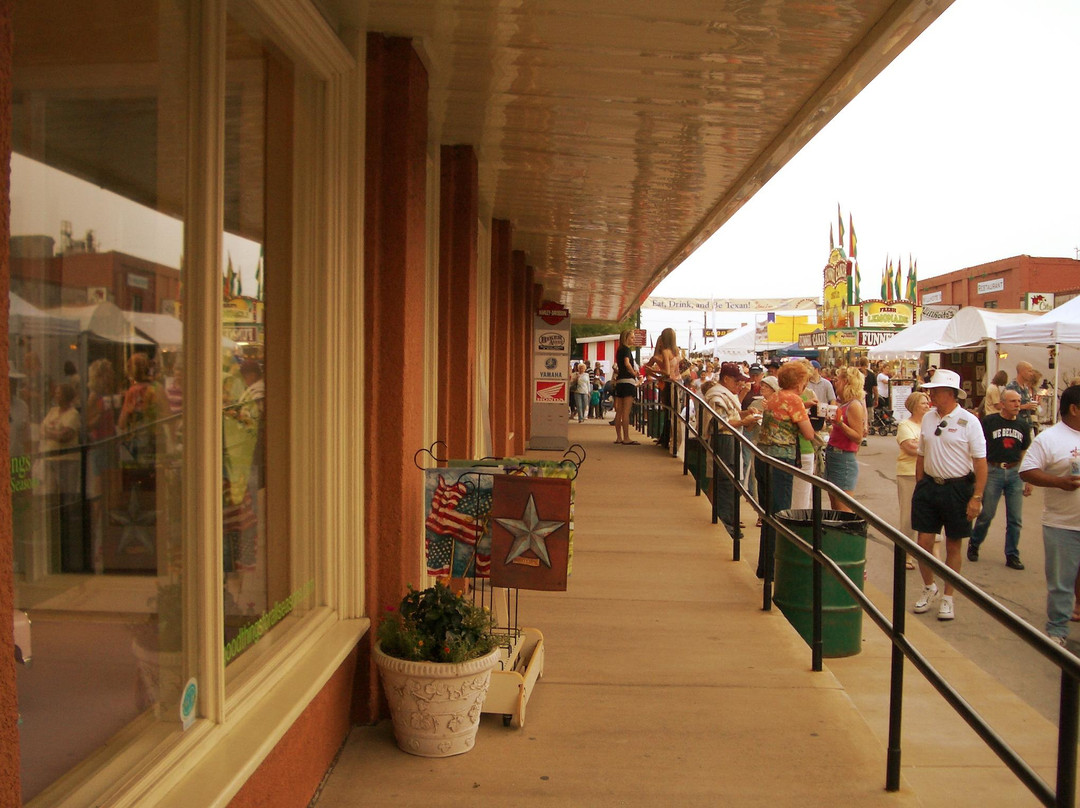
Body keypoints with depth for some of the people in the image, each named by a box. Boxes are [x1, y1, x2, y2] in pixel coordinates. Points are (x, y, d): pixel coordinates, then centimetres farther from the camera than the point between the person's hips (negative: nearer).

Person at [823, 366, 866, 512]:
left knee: (843, 510, -7)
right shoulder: (842, 404, 13)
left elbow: (858, 437, -20)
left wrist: (840, 423, -29)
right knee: (834, 508, 13)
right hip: (832, 455, 9)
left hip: (844, 460, -9)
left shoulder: (854, 405, -13)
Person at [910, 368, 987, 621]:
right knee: (924, 542, 4)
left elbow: (980, 461, -9)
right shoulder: (928, 418, 6)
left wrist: (977, 497, -13)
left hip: (958, 487, -4)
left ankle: (948, 597, 21)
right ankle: (928, 587, 27)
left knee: (953, 545, 8)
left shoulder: (968, 421, -9)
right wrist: (919, 487, 12)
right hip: (929, 485, 4)